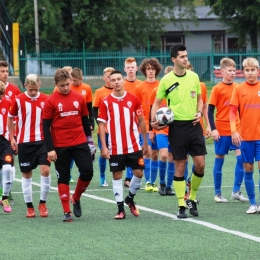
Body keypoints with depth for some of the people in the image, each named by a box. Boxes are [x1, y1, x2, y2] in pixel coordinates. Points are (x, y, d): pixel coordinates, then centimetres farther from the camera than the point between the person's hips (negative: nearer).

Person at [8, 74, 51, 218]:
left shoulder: (45, 99, -2)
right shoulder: (18, 100, -4)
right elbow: (10, 118, 9)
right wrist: (12, 137, 8)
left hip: (42, 140, 0)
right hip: (25, 142, 0)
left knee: (45, 170, -11)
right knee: (26, 174, 5)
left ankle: (42, 203, 5)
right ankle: (29, 206, 15)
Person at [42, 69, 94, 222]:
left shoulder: (79, 98, 3)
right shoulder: (51, 101, -6)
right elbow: (46, 126, -5)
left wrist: (89, 139, 10)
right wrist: (50, 149, -9)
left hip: (80, 143, 2)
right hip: (60, 146, -2)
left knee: (88, 171, -5)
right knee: (63, 177, 3)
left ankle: (76, 198, 20)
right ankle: (67, 212, 9)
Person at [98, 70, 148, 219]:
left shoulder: (134, 99, 1)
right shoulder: (106, 102, -2)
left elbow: (141, 120, 8)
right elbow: (102, 125, -1)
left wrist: (145, 143, 8)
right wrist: (104, 147, -7)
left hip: (133, 145, 1)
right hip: (115, 148, -1)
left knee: (139, 173, 0)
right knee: (117, 176, 1)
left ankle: (130, 199, 26)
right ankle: (121, 209, 8)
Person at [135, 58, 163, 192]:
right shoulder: (139, 88, 3)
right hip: (145, 125, -1)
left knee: (155, 154, 5)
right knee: (147, 152, -10)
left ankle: (153, 182, 12)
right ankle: (147, 182, -5)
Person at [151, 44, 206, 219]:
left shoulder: (194, 77, 6)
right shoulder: (166, 80, -3)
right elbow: (157, 102, 4)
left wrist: (199, 112, -3)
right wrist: (154, 120, -11)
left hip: (194, 124, 3)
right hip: (177, 126, -3)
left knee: (200, 164, -3)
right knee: (180, 166, 0)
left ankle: (192, 199, 17)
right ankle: (181, 206, 6)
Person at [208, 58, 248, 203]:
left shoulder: (237, 88, 6)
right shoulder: (217, 89, -6)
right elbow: (210, 110, -7)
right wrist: (213, 129, -14)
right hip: (222, 130, -4)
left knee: (241, 157, -6)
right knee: (219, 160, 3)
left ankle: (236, 191, 3)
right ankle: (218, 193, 12)